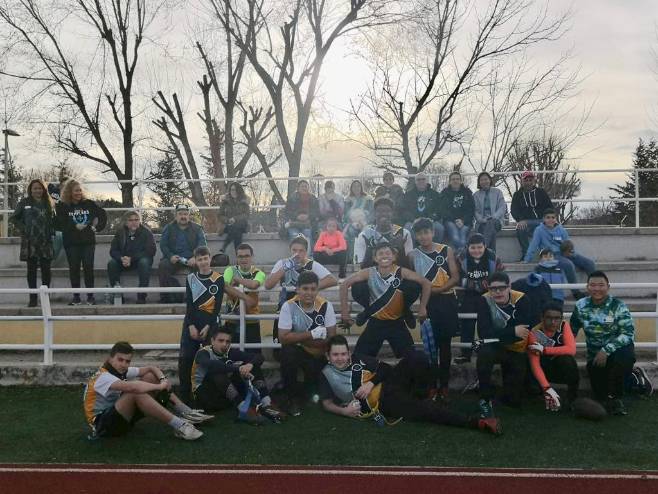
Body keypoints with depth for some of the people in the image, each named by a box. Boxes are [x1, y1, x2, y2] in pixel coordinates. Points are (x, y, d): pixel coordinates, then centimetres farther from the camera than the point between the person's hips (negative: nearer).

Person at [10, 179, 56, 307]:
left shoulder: (48, 203, 9)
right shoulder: (24, 202, 4)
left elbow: (54, 220, 16)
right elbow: (14, 218, 8)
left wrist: (51, 231, 2)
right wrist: (23, 229, -3)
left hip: (46, 242, 1)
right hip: (30, 242, -1)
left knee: (46, 270, 2)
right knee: (31, 270, 2)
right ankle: (33, 298, 6)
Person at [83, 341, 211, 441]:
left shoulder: (123, 371, 3)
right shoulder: (103, 377, -23)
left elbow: (151, 368, 10)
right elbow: (132, 387, -41)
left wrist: (163, 379, -12)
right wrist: (159, 386, -29)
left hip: (120, 415, 9)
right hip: (102, 423, -9)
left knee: (151, 377, -1)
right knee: (136, 393, -35)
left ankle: (185, 413, -5)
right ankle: (179, 426, -30)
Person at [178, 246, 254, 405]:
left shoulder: (218, 279, 0)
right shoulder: (191, 278, 6)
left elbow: (217, 307, -4)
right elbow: (189, 304, 0)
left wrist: (207, 327, -12)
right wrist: (191, 326, -11)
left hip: (211, 324, -2)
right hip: (191, 323, 2)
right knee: (185, 360, -4)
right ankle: (184, 396, 4)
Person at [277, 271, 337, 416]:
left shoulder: (326, 306, -12)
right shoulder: (288, 306, -16)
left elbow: (331, 338, -13)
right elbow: (284, 338, -21)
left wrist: (298, 338, -18)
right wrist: (312, 334, -24)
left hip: (319, 355, 2)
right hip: (296, 352, -2)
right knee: (287, 352, -33)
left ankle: (311, 389, 26)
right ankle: (293, 397, -12)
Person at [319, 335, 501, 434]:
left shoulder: (359, 359, 15)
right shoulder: (327, 374, 8)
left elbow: (385, 368, 11)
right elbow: (327, 404, 5)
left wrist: (371, 383, -6)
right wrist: (344, 411, -14)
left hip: (389, 384, 4)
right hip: (382, 402, -4)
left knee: (416, 358, -21)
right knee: (424, 410, -24)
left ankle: (415, 397, -3)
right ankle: (476, 423, -23)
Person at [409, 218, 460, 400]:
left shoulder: (446, 251, 2)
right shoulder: (413, 255, 4)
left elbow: (455, 277, -2)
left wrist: (437, 290, -15)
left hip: (446, 301, 0)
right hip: (427, 303, 0)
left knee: (445, 343, 6)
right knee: (430, 344, 3)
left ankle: (444, 384, 14)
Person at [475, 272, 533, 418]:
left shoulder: (521, 300, -17)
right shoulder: (485, 301, -17)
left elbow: (524, 331, -26)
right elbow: (484, 333, -27)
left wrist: (498, 335, -29)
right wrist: (513, 332, -31)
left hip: (516, 350, 1)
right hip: (493, 347, -1)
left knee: (514, 400, 0)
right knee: (484, 353, -38)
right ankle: (485, 399, -18)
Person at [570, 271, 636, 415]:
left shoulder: (618, 306, -12)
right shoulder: (581, 306, -2)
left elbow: (628, 333, -20)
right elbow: (572, 331, 9)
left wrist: (606, 350, -28)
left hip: (618, 349, -2)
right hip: (594, 354, 3)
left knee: (626, 356, -37)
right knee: (600, 393, -10)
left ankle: (614, 396, -15)